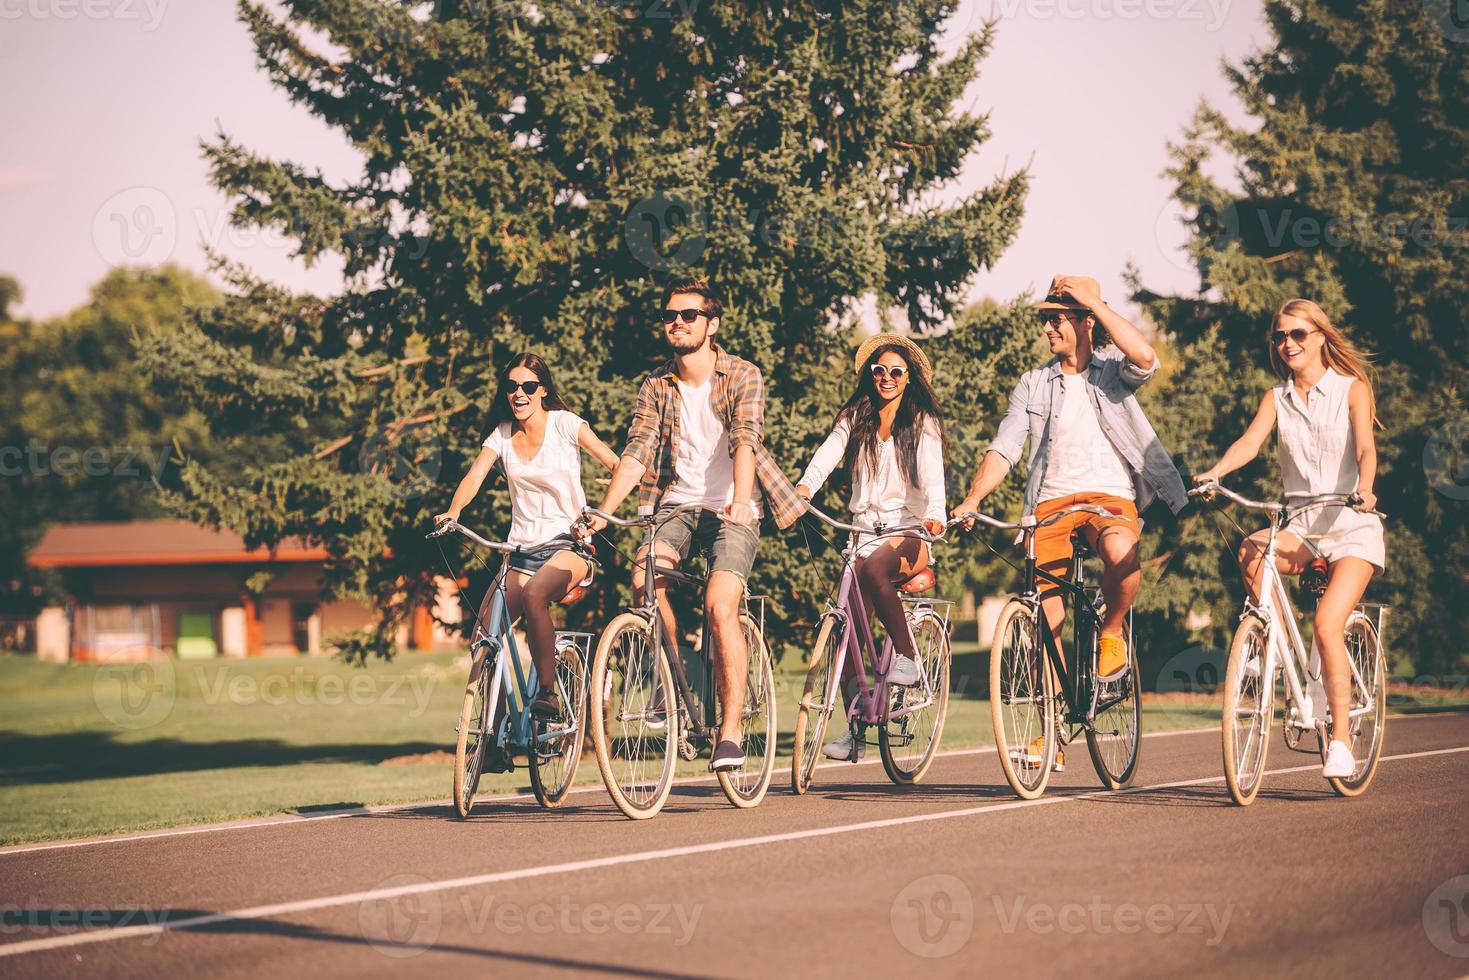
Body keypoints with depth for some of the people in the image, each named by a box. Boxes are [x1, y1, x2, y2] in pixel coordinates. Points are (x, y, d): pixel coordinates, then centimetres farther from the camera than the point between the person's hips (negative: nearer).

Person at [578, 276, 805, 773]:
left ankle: (731, 729, -17)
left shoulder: (743, 376, -3)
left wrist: (740, 500, -36)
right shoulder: (656, 387, 6)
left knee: (720, 606, -23)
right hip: (677, 504, 3)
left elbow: (745, 439, -19)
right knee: (644, 572, -26)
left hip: (732, 511, -3)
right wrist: (603, 511, -19)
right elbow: (636, 452, -3)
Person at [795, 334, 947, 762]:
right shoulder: (854, 419, 12)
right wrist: (803, 487, -28)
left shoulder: (922, 423, 5)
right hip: (863, 529, 3)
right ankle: (854, 726, -3)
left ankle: (906, 655, -16)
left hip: (909, 532, -3)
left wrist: (934, 514, -33)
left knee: (874, 569, -36)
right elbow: (827, 455, -6)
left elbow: (931, 473, -12)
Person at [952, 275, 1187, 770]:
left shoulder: (1112, 371, 7)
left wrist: (1093, 301, -12)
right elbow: (1004, 447, 6)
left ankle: (1112, 632, -8)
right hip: (1052, 502, 3)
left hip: (1111, 497, -3)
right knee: (1046, 622, -1)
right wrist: (971, 500, -10)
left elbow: (1145, 358, -17)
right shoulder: (1034, 384, 15)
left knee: (1121, 553, -38)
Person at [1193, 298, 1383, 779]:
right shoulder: (1276, 398, 8)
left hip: (1352, 525, -4)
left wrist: (1364, 490, -37)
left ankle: (1341, 738, -13)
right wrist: (1214, 472, -30)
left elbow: (1366, 449, -15)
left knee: (1328, 624, -22)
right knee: (1250, 552, -31)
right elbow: (1249, 441, -9)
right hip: (1300, 525, 4)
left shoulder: (1351, 389, -1)